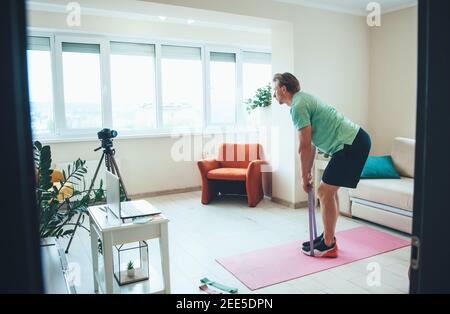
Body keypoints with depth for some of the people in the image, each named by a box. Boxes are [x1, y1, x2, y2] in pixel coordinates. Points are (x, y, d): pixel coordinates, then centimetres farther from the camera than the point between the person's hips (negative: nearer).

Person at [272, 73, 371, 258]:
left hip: (351, 145, -10)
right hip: (356, 140, 10)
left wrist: (304, 176, -3)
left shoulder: (298, 106, -13)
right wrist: (308, 172, 22)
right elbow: (311, 144, 21)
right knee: (329, 191, 15)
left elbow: (305, 146, -14)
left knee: (325, 192, -5)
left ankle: (328, 246, 5)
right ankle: (328, 237, 26)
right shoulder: (304, 100, 19)